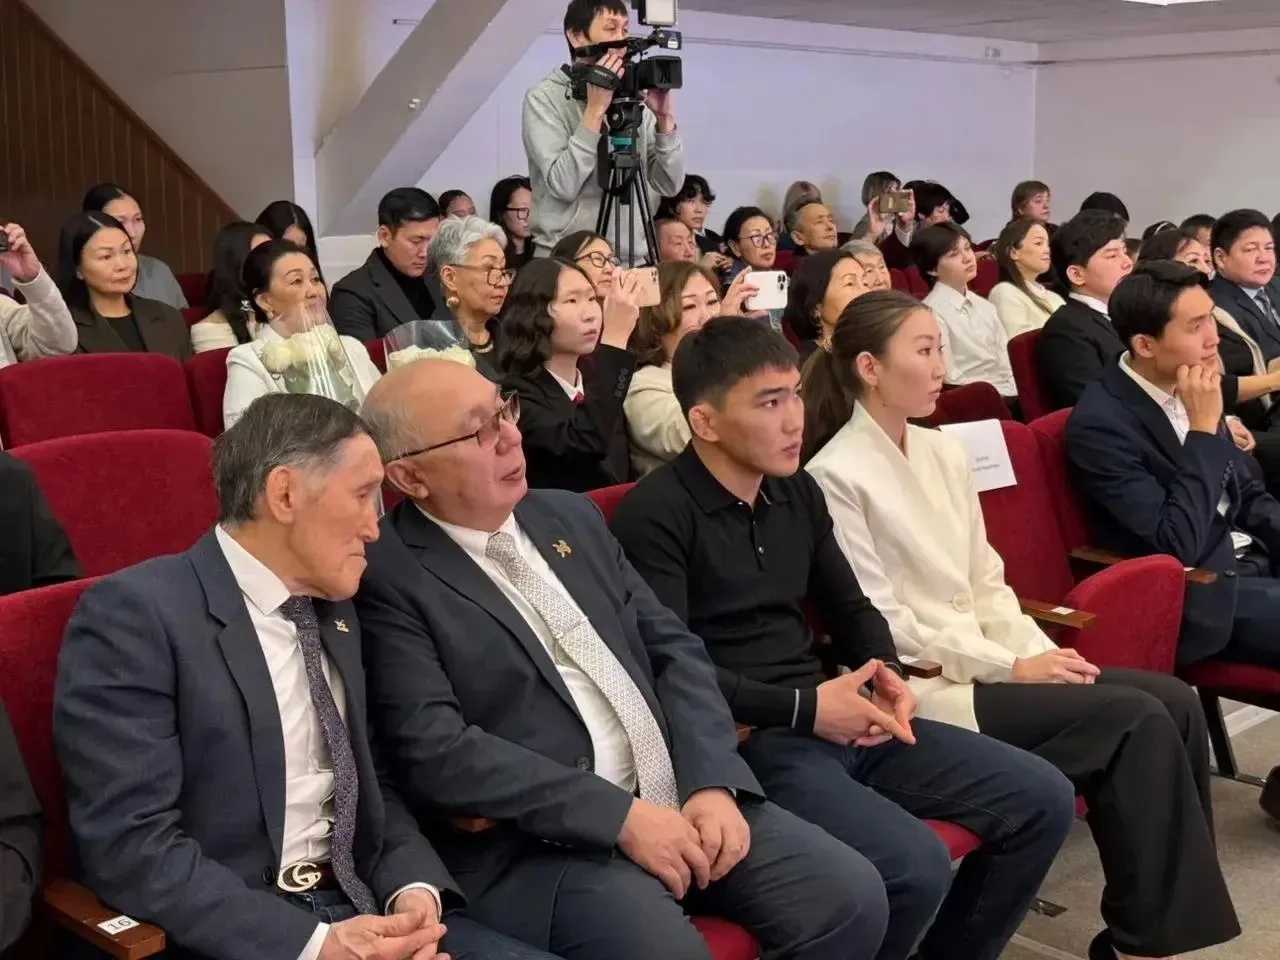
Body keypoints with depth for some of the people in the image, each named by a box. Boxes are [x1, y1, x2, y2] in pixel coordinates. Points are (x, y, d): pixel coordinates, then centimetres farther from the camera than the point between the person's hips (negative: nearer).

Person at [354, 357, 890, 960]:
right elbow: (434, 751, -16)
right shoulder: (386, 574, -8)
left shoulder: (568, 516, 12)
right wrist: (619, 815, -18)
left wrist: (713, 782, -4)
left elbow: (673, 649, 12)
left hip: (678, 797, 6)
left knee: (848, 899, -5)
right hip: (533, 842, -6)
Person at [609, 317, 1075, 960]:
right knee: (916, 867, -28)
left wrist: (886, 673, 0)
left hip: (832, 716, 8)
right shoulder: (656, 514, -11)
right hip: (745, 739, -8)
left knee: (1042, 799, 2)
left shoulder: (798, 490, 13)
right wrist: (803, 708, -18)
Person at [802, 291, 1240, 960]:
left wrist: (1040, 653, -4)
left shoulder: (944, 454, 11)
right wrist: (1012, 668, -14)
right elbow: (877, 625, -14)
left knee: (1173, 701, -8)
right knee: (1136, 720, -18)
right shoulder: (837, 477, -12)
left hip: (984, 664, 7)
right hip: (918, 688, -7)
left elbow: (986, 583, 14)